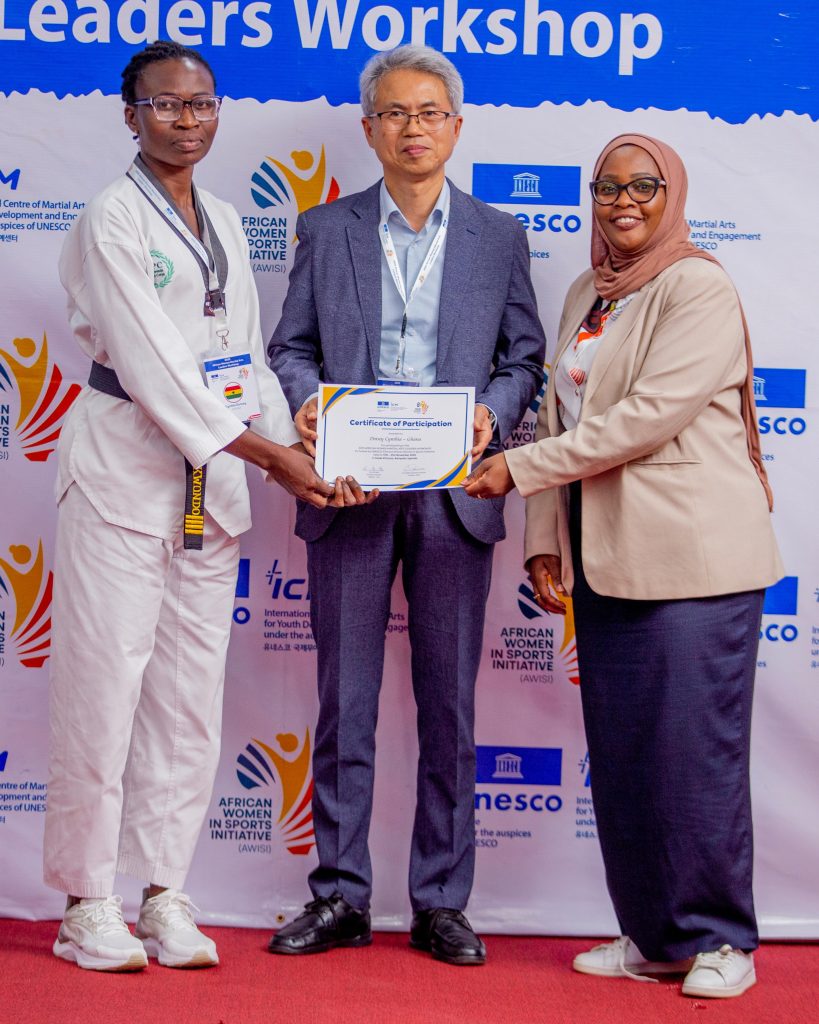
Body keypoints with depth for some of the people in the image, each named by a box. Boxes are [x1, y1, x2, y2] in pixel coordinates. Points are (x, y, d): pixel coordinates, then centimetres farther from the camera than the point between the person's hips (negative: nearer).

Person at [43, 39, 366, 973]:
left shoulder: (224, 225, 16)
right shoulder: (111, 221, -6)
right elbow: (151, 362, -15)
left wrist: (289, 442, -1)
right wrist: (265, 453, -19)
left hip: (211, 477, 7)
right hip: (125, 466, -6)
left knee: (191, 696, 7)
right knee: (104, 685, -4)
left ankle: (164, 896, 16)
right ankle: (87, 905, 7)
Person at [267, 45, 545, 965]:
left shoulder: (498, 238, 10)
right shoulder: (326, 231, 11)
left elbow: (525, 355, 9)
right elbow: (291, 345, 9)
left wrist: (493, 411, -11)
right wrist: (305, 400, -12)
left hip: (452, 491, 0)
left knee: (449, 704, 4)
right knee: (344, 700, 3)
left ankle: (441, 903, 13)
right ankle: (340, 896, 13)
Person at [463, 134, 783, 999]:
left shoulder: (699, 288, -7)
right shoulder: (586, 295, 16)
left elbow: (649, 415, -16)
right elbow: (561, 416, 16)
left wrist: (520, 468, -14)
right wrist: (544, 539, 8)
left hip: (694, 558, -7)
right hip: (604, 559, 7)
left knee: (697, 749, -4)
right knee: (619, 752, 8)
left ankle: (718, 939, 10)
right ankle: (650, 935, 19)